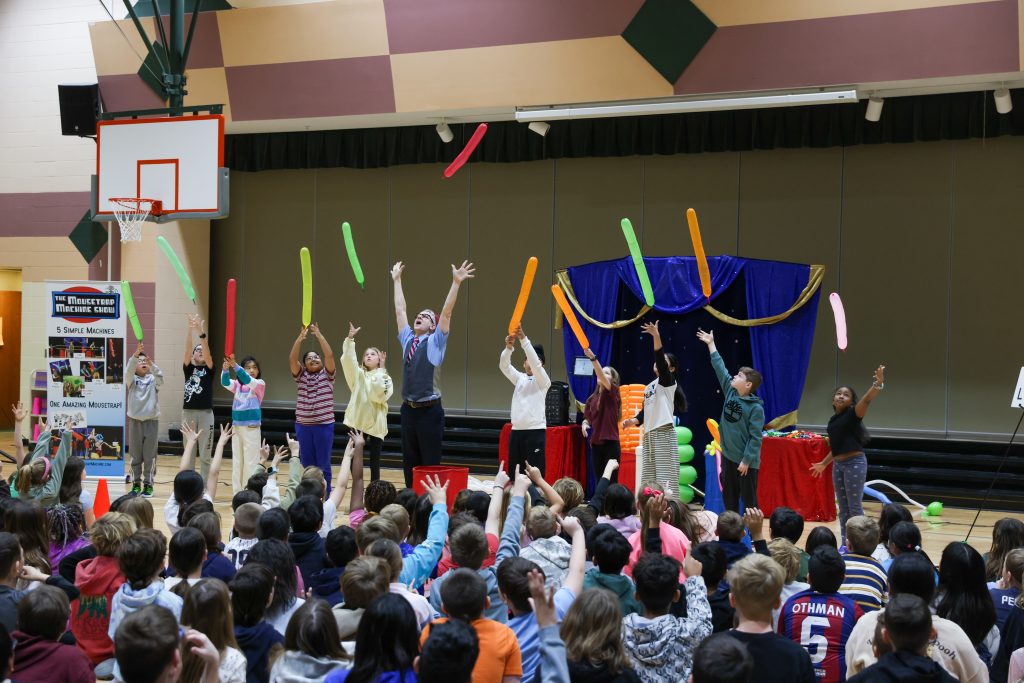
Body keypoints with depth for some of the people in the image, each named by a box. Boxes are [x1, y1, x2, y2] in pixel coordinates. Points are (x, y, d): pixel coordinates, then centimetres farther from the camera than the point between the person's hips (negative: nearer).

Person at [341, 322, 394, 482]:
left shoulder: (385, 378, 3)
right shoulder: (358, 375, 9)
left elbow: (379, 395, -16)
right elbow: (348, 360, -8)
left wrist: (379, 372, -13)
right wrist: (350, 338, -19)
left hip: (376, 425, -2)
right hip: (357, 423, 2)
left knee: (374, 462, 5)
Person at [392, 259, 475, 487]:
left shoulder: (435, 342, 0)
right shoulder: (407, 340, 12)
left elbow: (447, 312, -9)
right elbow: (399, 310, 18)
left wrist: (456, 283, -16)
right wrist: (397, 280, 23)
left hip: (429, 411, -5)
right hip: (408, 409, 5)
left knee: (431, 463, -2)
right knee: (410, 462, 9)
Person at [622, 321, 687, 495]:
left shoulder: (668, 381, -2)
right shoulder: (649, 387, 20)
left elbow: (661, 360, -18)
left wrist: (656, 336, -30)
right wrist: (633, 421, 2)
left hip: (664, 434, -8)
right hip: (649, 434, 8)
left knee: (665, 477, -10)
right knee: (649, 477, 7)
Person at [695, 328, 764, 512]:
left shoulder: (756, 407, -15)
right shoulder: (730, 392, 3)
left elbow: (755, 437, -15)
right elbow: (720, 367, 10)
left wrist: (746, 461, -17)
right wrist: (711, 344, 13)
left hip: (746, 461, -7)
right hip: (728, 456, 7)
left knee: (749, 500, -1)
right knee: (729, 498, 12)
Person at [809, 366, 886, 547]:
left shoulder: (853, 414, -6)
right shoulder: (833, 420, 12)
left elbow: (867, 399, -25)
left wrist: (878, 384, -42)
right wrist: (824, 463, 31)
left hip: (855, 463, -7)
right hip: (838, 465, 7)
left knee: (855, 507, -5)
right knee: (843, 508, 11)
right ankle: (845, 544, 18)